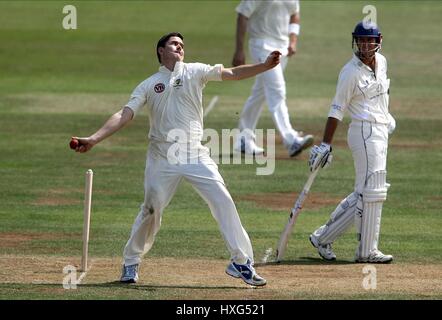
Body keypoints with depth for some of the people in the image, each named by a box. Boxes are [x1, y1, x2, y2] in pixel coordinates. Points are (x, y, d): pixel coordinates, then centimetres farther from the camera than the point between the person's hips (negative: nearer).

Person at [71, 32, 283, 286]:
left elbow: (232, 74, -1)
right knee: (151, 210, 2)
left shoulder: (195, 72, 8)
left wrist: (265, 66, -15)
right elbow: (124, 115, 1)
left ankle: (242, 262, -5)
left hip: (196, 156, 0)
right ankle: (131, 263, 21)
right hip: (163, 159, 0)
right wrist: (93, 139, -11)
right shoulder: (148, 85, 8)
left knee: (223, 201, -10)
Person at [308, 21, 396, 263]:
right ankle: (367, 251, -1)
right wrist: (325, 145, -15)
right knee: (372, 192, -8)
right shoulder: (351, 72, -12)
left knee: (362, 194, 9)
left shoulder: (381, 62, 9)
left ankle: (323, 237, 15)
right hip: (364, 132, -8)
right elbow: (337, 110, -13)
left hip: (381, 132, 8)